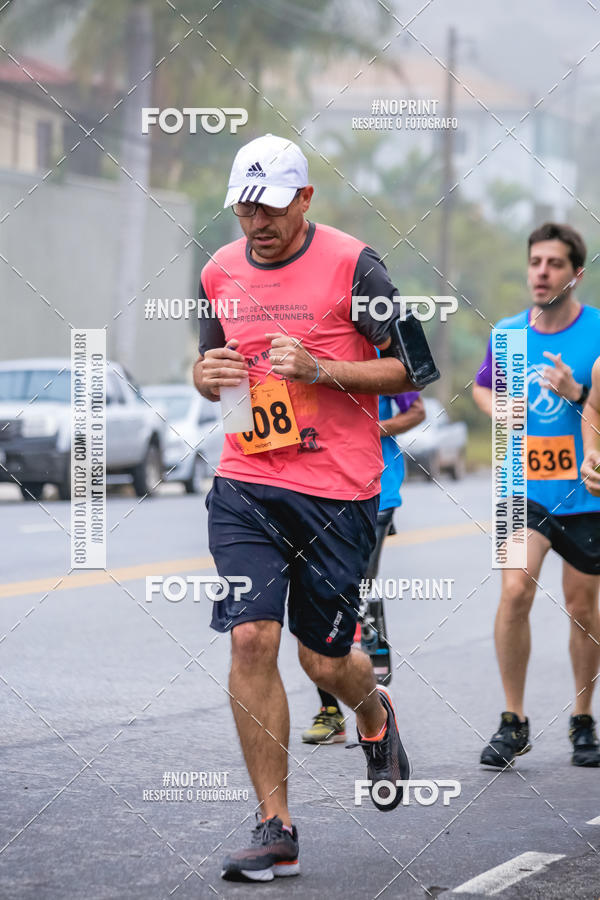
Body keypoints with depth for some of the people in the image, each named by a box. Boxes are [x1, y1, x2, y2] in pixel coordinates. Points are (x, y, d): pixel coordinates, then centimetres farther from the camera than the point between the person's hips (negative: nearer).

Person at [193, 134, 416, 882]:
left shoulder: (351, 264, -5)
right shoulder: (221, 272, 9)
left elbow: (410, 368, -4)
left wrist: (320, 369, -17)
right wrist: (209, 375, -1)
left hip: (337, 492, -3)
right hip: (244, 486, 3)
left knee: (324, 660, 4)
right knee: (250, 640, -10)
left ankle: (374, 714, 43)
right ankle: (275, 827, -2)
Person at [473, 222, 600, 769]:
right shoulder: (507, 333, 4)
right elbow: (482, 386, 22)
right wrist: (499, 409, 1)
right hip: (524, 487, 1)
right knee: (515, 588, -16)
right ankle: (513, 723, -5)